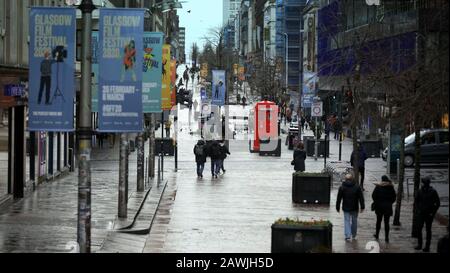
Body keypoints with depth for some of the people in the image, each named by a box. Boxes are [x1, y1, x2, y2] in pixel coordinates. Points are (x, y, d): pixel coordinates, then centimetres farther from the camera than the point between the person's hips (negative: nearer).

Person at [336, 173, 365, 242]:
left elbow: (339, 199, 0)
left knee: (347, 221, 2)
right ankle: (354, 235, 26)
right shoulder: (357, 187, -1)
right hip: (354, 208, 1)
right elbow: (361, 198, -1)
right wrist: (362, 207, 4)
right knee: (354, 221, 15)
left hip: (346, 208, -1)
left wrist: (338, 208, 8)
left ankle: (348, 236, -9)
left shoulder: (342, 187, -3)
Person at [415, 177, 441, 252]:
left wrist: (433, 212, -8)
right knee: (419, 228, 0)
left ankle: (427, 246, 7)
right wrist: (418, 209, 5)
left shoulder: (433, 192, -8)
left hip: (429, 214, -4)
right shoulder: (420, 191, 2)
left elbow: (438, 203, -4)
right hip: (421, 213, 4)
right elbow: (416, 200, 15)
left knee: (428, 230, 2)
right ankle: (419, 244, 12)